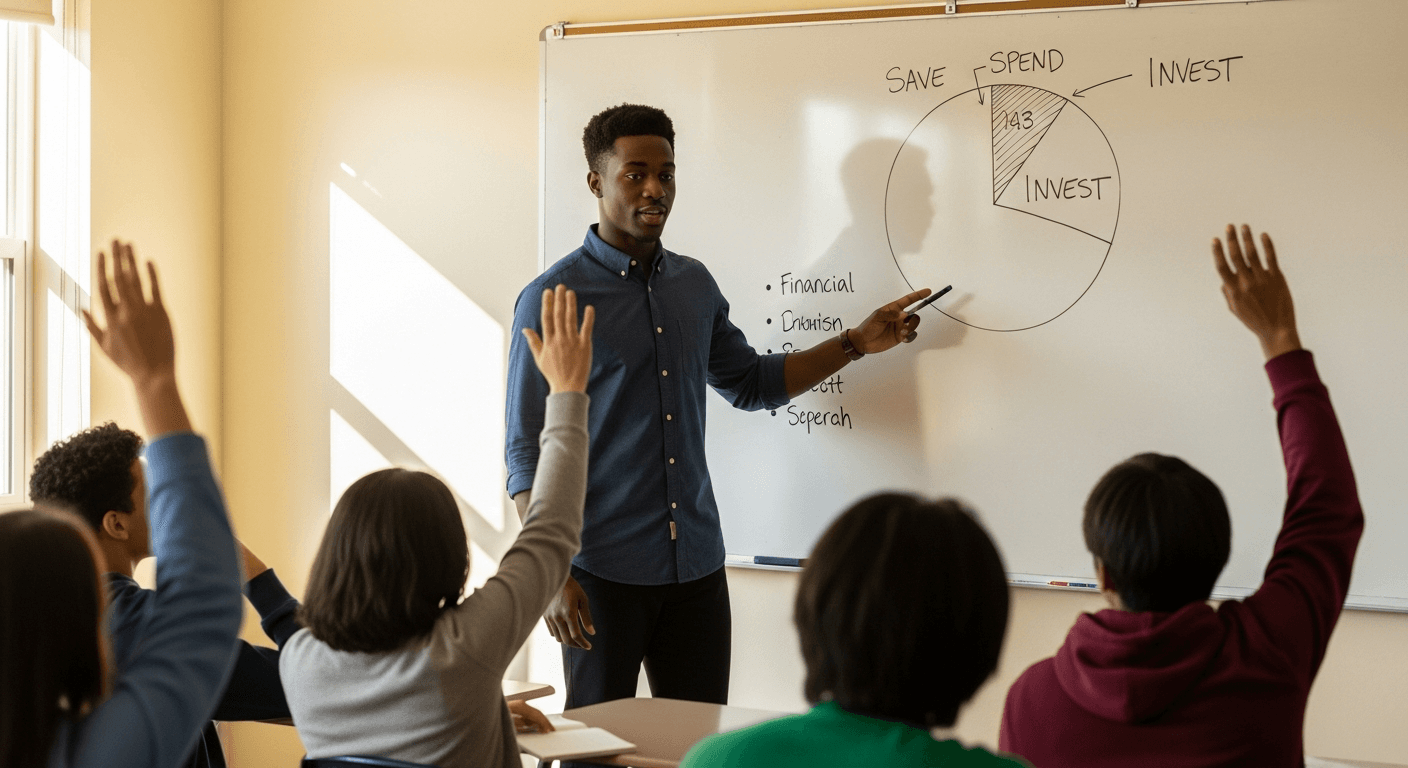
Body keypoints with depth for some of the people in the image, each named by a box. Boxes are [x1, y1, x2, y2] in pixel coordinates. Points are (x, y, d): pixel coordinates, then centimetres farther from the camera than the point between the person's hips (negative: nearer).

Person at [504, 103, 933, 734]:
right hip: (603, 569, -5)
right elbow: (527, 451, -8)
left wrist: (858, 342, 15)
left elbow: (751, 383, 24)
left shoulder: (695, 285, 11)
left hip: (696, 563, 5)